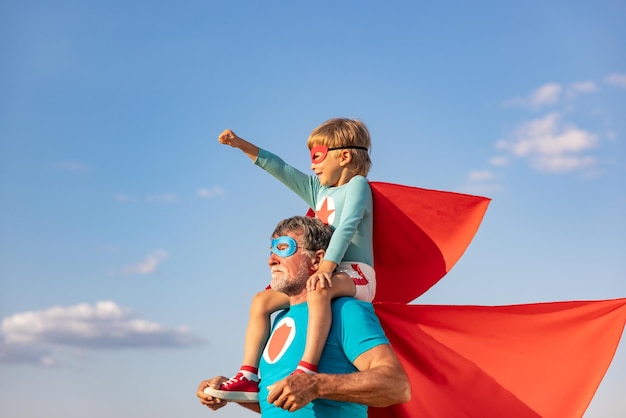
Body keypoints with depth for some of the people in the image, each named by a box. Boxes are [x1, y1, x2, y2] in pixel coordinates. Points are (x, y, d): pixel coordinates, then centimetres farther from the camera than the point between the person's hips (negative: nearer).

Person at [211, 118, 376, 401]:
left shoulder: (357, 185, -3)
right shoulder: (318, 189, 21)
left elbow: (346, 227, -18)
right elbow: (280, 169, 18)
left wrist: (325, 268, -30)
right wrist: (241, 145, 11)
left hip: (355, 274, -9)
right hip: (326, 275, 9)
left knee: (318, 290, -40)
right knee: (261, 301, -1)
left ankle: (307, 371, -49)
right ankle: (249, 377, -7)